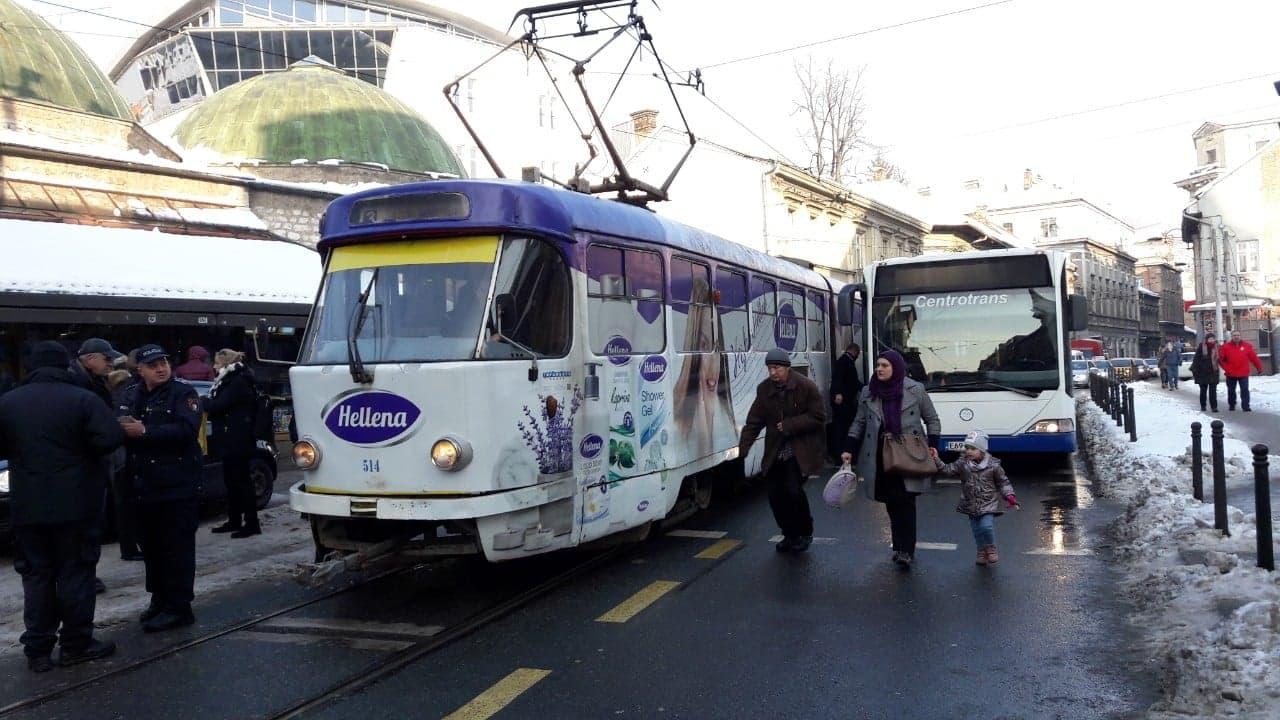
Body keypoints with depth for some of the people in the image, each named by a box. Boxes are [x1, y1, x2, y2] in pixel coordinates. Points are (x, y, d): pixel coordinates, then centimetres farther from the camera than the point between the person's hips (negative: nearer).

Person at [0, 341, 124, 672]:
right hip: (75, 504, -3)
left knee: (37, 575, 11)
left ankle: (37, 648, 12)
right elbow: (109, 439, -20)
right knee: (75, 573, 5)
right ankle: (76, 644, 10)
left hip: (28, 507, 3)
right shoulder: (83, 399, -11)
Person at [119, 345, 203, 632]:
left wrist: (144, 431, -20)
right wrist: (122, 429, -13)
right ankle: (159, 600, 26)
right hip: (143, 486, 7)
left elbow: (187, 430, -19)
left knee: (177, 547, -3)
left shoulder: (183, 393, -5)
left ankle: (178, 607, 0)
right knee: (151, 546, 14)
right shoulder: (133, 396, 16)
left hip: (175, 486, -7)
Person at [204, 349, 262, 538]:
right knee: (231, 480, 14)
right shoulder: (230, 381, 18)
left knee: (241, 480, -7)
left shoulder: (237, 382, -15)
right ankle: (234, 521, 22)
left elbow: (218, 406, -21)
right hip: (230, 441, 10)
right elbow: (220, 407, 15)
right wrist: (207, 402, -2)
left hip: (238, 442, -10)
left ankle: (251, 523, -3)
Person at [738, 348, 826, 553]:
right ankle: (790, 534, 24)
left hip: (800, 452, -5)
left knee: (793, 490, -17)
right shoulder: (764, 389, 3)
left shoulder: (806, 387, -11)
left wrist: (789, 426, -17)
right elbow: (754, 421, 3)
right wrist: (742, 448, -8)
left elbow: (818, 418, -11)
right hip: (775, 453, 5)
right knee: (775, 495, 3)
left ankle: (804, 533, 7)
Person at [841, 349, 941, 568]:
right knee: (891, 503, 6)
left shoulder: (915, 390, -1)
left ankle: (906, 550, -5)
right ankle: (901, 547, 16)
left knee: (905, 502, -8)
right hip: (880, 459, 3)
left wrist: (932, 445, -4)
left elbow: (932, 419, 8)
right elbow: (859, 423, 12)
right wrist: (849, 450, 3)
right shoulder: (868, 393, 7)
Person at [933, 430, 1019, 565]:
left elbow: (1003, 482, 2)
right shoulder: (962, 463, -3)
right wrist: (936, 461, -22)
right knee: (976, 529, 6)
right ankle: (982, 552, 24)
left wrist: (1010, 496, -6)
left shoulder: (993, 465, -8)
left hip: (988, 503, -3)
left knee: (986, 526, -16)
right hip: (971, 504, 3)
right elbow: (948, 470, -10)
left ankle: (991, 549, 9)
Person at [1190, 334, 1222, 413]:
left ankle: (1214, 406, -3)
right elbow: (1196, 359, -7)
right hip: (1203, 373, -2)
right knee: (1203, 390, 9)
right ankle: (1203, 406, 20)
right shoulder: (1201, 347, -7)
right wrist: (1194, 371, -11)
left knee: (1213, 391, -4)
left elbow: (1219, 359, 14)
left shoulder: (1216, 347, 4)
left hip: (1213, 373, 2)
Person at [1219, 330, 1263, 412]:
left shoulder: (1247, 346, 1)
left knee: (1245, 390, -5)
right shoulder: (1226, 347, -1)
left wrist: (1259, 367, 6)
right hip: (1231, 374, 1)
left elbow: (1254, 358, 4)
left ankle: (1245, 406, -2)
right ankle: (1231, 405, 25)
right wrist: (1226, 368, -4)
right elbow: (1221, 359, 4)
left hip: (1243, 374, -1)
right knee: (1231, 390, 11)